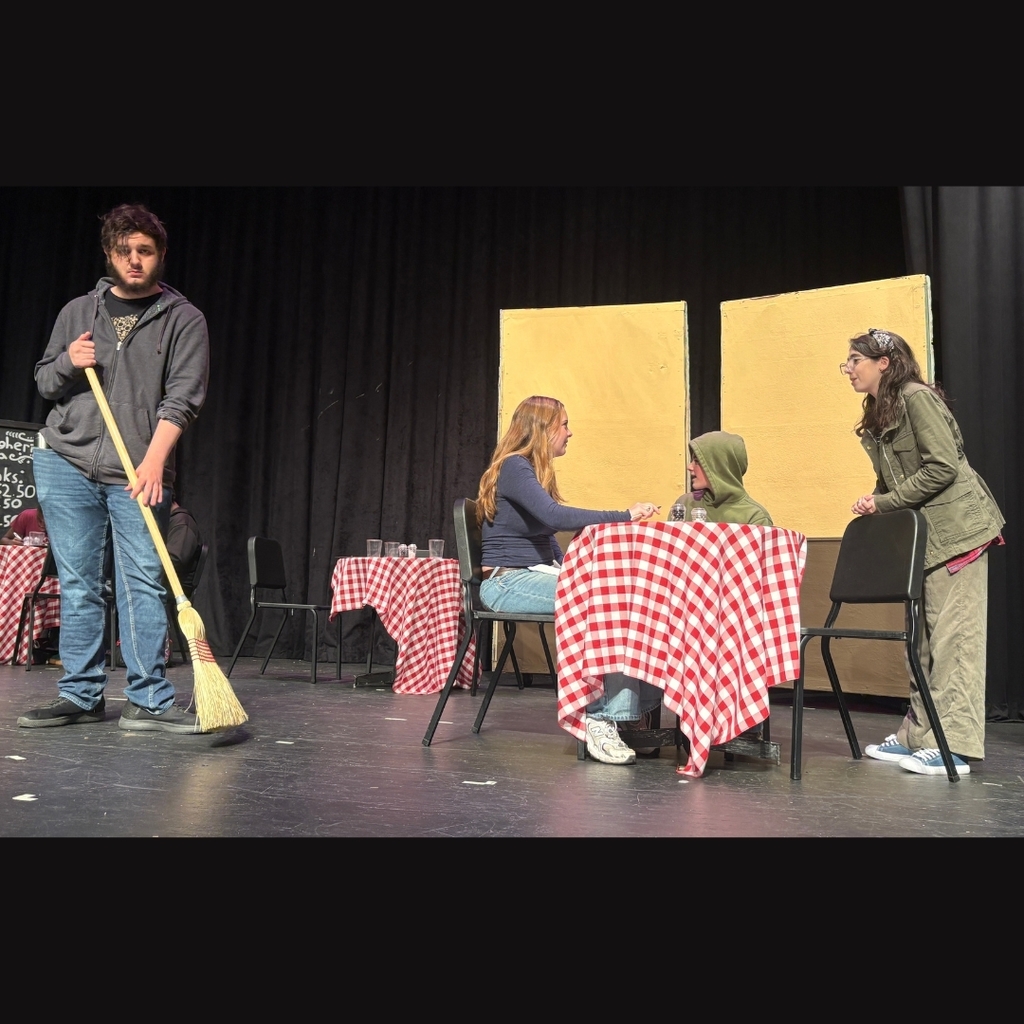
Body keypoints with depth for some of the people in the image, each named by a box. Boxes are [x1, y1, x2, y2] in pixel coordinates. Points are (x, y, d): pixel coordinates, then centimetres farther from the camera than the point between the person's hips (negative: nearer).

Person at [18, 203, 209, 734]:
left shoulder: (184, 320, 5)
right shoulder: (78, 311, 15)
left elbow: (181, 397, -6)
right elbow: (44, 382, 20)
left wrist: (154, 461, -18)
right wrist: (67, 363, -3)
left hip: (139, 473, -3)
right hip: (65, 464, 3)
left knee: (142, 582, -6)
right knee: (77, 584, 5)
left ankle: (148, 702, -3)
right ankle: (81, 696, 13)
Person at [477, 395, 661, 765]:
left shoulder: (534, 471, 19)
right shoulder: (513, 467, -9)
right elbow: (556, 516, -26)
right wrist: (625, 516, -24)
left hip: (537, 576, 8)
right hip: (507, 582, -8)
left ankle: (638, 710, -20)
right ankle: (601, 720, -27)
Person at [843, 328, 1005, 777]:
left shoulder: (917, 397, -11)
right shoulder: (878, 415, 15)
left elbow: (944, 466, -19)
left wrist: (884, 502, -15)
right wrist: (876, 502, 1)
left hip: (955, 529, -9)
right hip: (919, 535, 9)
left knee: (953, 634, -9)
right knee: (923, 637, 9)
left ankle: (954, 745, -7)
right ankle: (919, 734, 15)